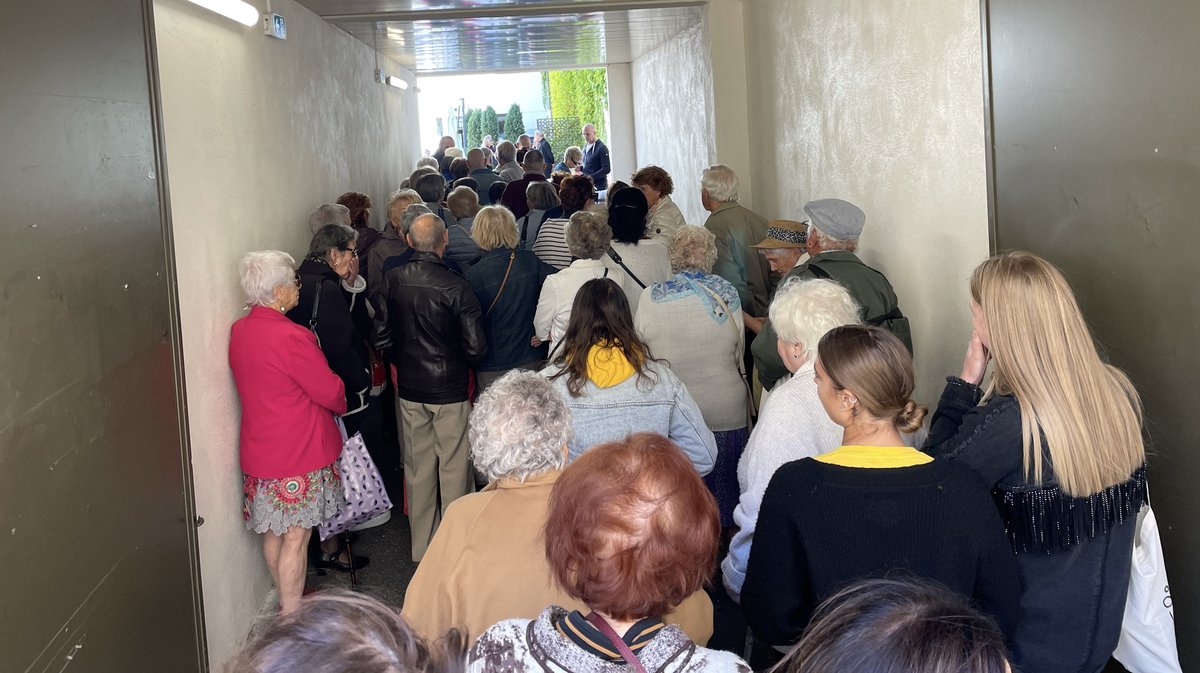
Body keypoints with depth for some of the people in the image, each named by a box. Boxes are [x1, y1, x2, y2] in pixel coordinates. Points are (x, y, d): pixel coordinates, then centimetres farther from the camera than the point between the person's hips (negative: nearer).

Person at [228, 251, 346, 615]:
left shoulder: (239, 330, 1)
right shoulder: (291, 337, -24)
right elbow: (330, 391, -15)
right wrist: (341, 400, 6)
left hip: (260, 448, 8)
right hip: (299, 452, -8)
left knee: (273, 533, 20)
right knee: (295, 537, 2)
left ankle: (288, 601, 38)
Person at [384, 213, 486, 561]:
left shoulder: (392, 280, -5)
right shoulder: (455, 285, -18)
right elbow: (476, 346, -16)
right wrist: (464, 365, 5)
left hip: (409, 389, 4)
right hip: (450, 389, -4)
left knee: (417, 470, 14)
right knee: (454, 469, 8)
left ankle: (421, 548, 25)